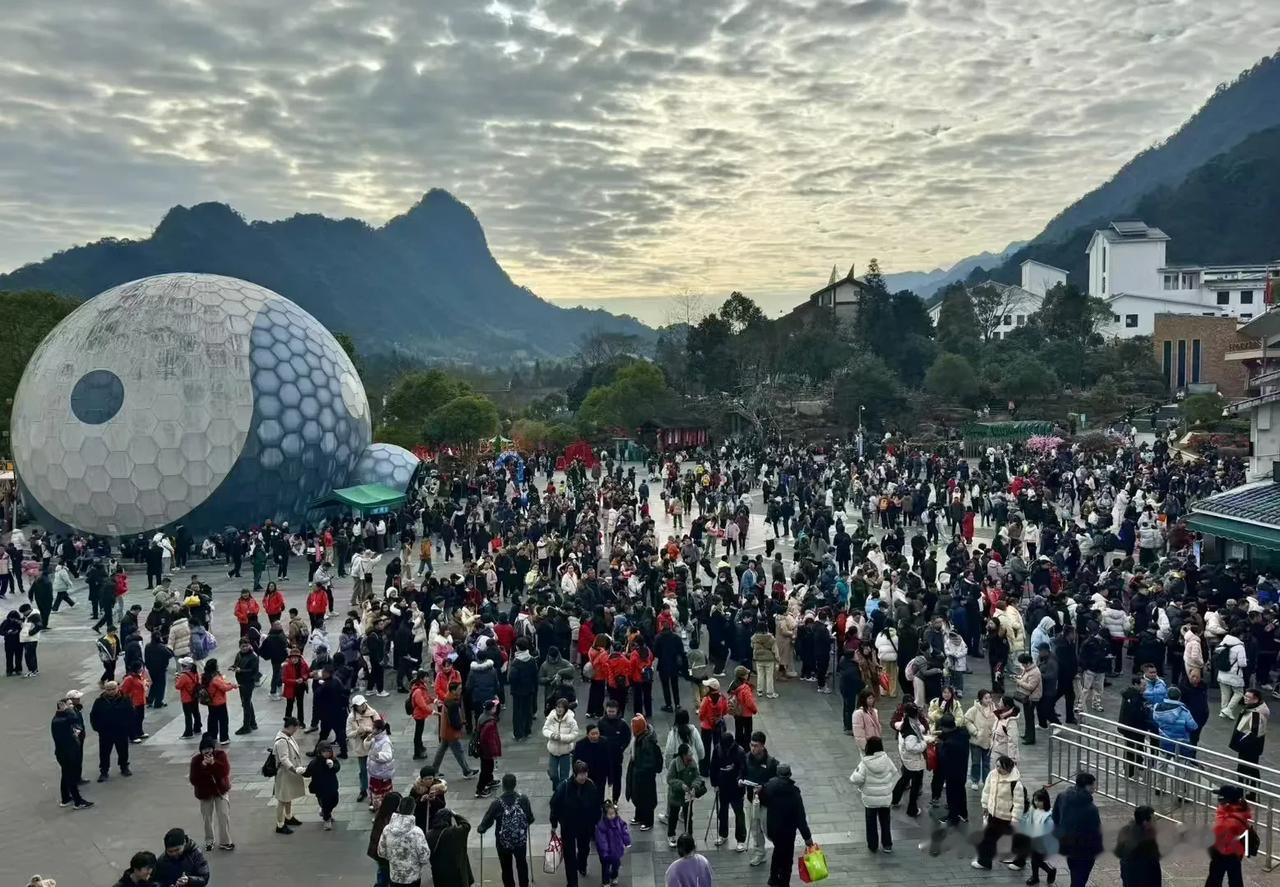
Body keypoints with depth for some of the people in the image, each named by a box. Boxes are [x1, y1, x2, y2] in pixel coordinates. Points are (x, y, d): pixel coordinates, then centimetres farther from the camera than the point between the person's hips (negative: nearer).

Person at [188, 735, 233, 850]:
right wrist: (202, 766, -29)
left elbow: (225, 771, -23)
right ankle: (209, 841, 32)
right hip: (205, 793, 0)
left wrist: (214, 763, -34)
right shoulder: (196, 759, -13)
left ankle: (225, 842, 6)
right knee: (207, 818, 10)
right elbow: (193, 779, -18)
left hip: (220, 790, 0)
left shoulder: (221, 754, -13)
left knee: (224, 815, -5)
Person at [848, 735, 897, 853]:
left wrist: (856, 772, -2)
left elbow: (857, 779, -23)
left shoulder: (865, 763, -21)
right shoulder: (886, 759, -12)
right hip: (886, 797, 2)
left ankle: (873, 845, 26)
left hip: (870, 798, -2)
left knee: (871, 822, 16)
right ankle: (887, 845, 28)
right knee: (885, 821, 20)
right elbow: (895, 774, 0)